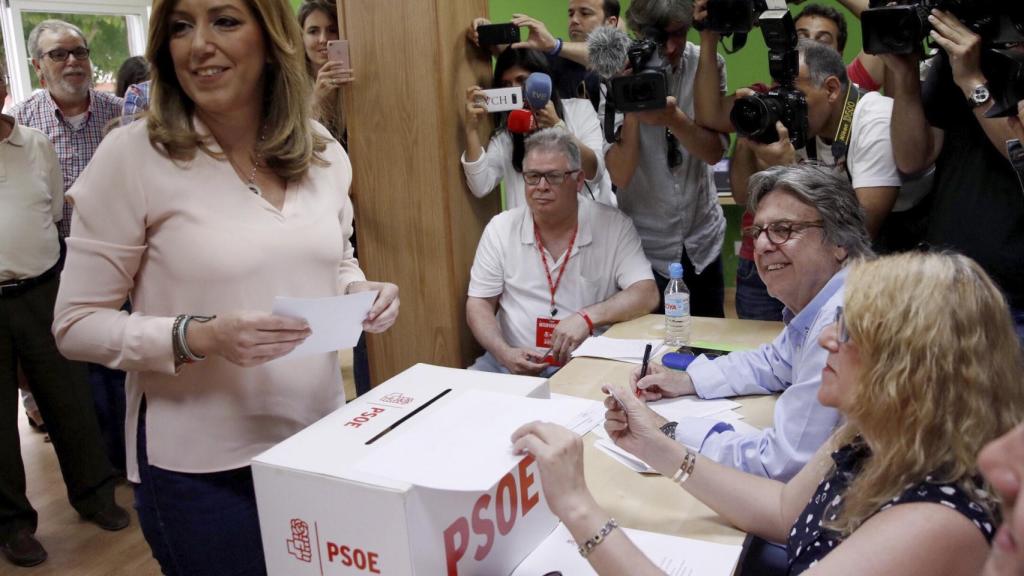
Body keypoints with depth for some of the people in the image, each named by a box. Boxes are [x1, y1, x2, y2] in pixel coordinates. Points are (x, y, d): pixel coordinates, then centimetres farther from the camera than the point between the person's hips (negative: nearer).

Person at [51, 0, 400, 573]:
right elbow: (77, 324, -10)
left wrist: (361, 292, -7)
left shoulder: (323, 152, 0)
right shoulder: (132, 156, -13)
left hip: (324, 437, 5)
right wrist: (198, 337, -25)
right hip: (201, 468, -4)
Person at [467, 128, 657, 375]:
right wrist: (504, 353, -12)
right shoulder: (501, 228, 4)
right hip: (513, 361, 2)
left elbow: (647, 295, -7)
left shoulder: (613, 226, -2)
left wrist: (587, 317, -23)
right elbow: (479, 303, 6)